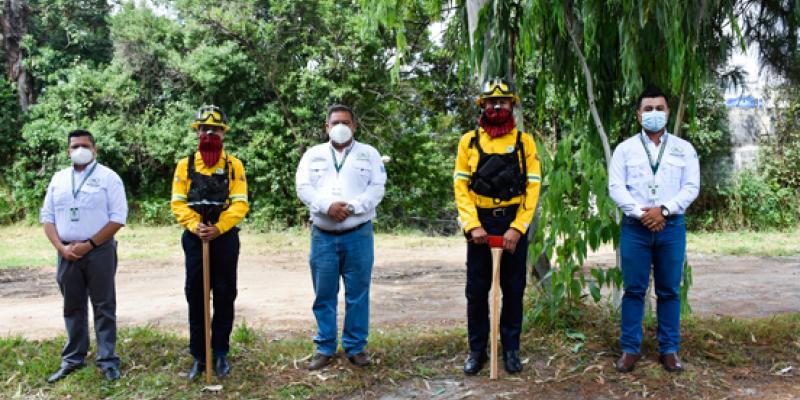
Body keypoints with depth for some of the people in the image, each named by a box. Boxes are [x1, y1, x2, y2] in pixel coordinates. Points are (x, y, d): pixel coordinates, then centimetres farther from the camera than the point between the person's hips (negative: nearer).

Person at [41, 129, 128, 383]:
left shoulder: (107, 177, -2)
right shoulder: (58, 179, 12)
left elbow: (118, 217, -9)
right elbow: (47, 216, 11)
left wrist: (89, 245, -13)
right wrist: (60, 247, -4)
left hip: (99, 251, -4)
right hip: (67, 253, 4)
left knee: (103, 307, 1)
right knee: (73, 307, 11)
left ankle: (107, 360, 7)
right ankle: (73, 359, 21)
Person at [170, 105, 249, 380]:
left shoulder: (234, 165, 3)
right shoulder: (185, 165, 6)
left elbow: (240, 204, -5)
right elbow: (178, 203, -1)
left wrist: (218, 228, -19)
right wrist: (195, 226, -18)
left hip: (225, 238, -1)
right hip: (195, 239, 1)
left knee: (224, 296, 6)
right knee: (195, 297, 5)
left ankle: (221, 354, 19)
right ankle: (198, 356, 15)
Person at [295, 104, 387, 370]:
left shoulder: (369, 154, 9)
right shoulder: (313, 154, 12)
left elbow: (377, 188, -2)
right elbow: (303, 187, 1)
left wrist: (352, 206, -17)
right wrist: (327, 206, -16)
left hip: (358, 235, -1)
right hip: (323, 236, 1)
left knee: (358, 294, 3)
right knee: (324, 295, 4)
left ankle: (355, 347, 14)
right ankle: (325, 348, 15)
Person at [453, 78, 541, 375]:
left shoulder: (524, 141, 2)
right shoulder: (469, 141, 4)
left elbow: (533, 186, -2)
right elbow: (461, 186, 0)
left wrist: (517, 228, -12)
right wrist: (473, 226, -11)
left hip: (514, 223, 0)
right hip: (479, 222, 0)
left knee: (513, 289, 7)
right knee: (477, 289, 5)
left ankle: (511, 349, 20)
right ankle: (477, 349, 18)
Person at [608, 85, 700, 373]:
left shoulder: (684, 149, 9)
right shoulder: (625, 148, 6)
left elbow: (691, 187, 1)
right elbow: (615, 187, -2)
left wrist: (663, 210, -13)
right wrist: (641, 213, -14)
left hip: (672, 227, 1)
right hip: (635, 227, -1)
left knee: (669, 291, 6)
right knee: (634, 289, 3)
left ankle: (669, 349, 15)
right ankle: (630, 349, 10)